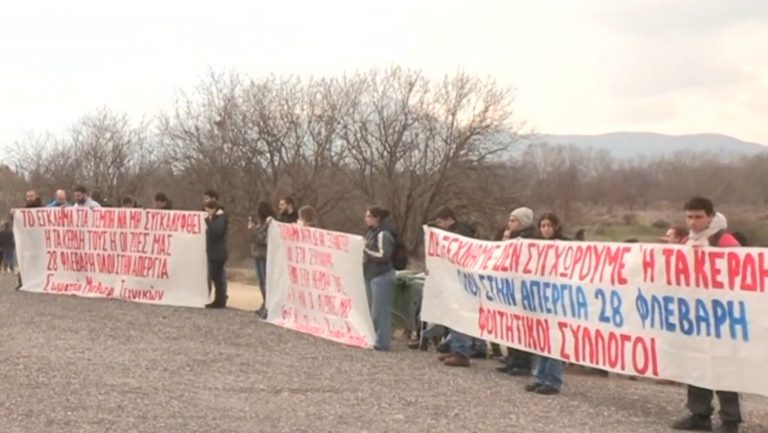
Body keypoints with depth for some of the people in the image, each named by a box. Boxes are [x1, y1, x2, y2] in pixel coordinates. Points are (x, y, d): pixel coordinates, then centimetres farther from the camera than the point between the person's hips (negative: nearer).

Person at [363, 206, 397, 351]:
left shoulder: (383, 234, -14)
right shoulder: (372, 232, 14)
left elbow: (383, 255, -22)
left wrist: (366, 250, -17)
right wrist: (364, 250, 8)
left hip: (381, 275, -10)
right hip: (371, 274, 10)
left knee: (380, 310, -6)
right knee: (373, 310, 13)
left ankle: (382, 342, -1)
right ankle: (375, 338, 21)